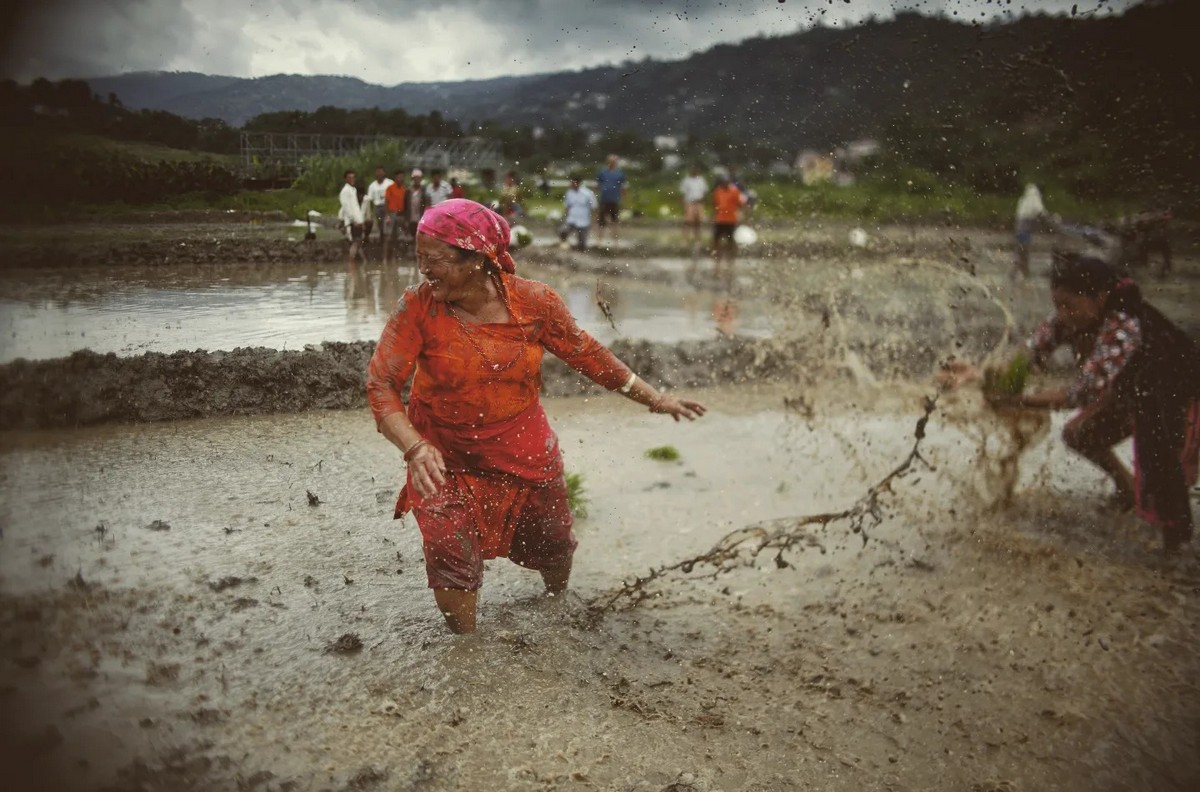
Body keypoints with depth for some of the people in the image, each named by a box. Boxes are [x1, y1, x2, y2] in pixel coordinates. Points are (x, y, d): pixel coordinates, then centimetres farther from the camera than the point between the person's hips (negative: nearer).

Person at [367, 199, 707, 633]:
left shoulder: (533, 301, -17)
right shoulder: (419, 307, -22)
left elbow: (586, 354, -4)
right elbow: (381, 383, -23)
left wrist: (654, 398, 1)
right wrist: (415, 448, -39)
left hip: (524, 449, 2)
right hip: (445, 457, -2)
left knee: (553, 547, 18)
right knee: (450, 557, -12)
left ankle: (558, 603, 54)